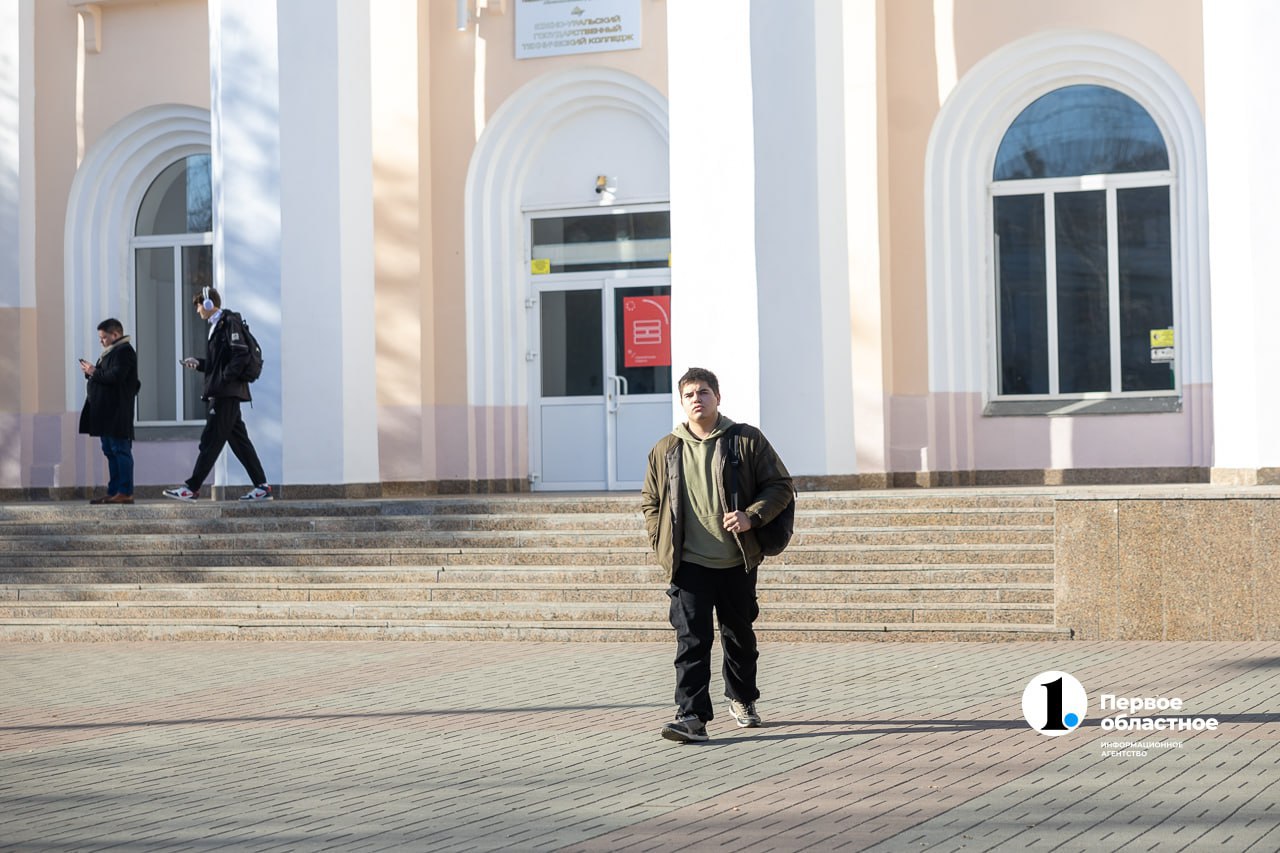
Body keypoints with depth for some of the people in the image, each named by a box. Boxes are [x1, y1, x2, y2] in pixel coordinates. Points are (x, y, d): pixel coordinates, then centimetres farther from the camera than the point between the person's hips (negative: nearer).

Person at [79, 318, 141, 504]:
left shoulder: (124, 352, -11)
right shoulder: (111, 351, 21)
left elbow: (115, 377, -22)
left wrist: (94, 372, -13)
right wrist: (91, 372, 5)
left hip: (117, 413, -10)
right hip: (106, 413, 10)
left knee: (120, 451, -8)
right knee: (110, 452, 11)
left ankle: (125, 492, -7)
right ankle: (113, 492, 14)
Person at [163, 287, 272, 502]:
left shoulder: (230, 322, -10)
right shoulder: (218, 325, 19)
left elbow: (241, 354, -19)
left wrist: (224, 379, -20)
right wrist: (198, 363, 10)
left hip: (226, 393, -10)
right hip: (223, 393, 10)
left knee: (210, 440, -7)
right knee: (239, 440, 9)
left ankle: (192, 488, -6)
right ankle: (261, 486, 10)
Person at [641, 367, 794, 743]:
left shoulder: (747, 441, 0)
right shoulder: (665, 450, 6)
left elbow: (780, 486, 0)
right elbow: (650, 501, 17)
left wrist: (752, 516, -16)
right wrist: (662, 543, 4)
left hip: (737, 561, 0)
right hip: (689, 564, 0)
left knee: (739, 635, 16)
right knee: (691, 638, -11)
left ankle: (742, 699, 38)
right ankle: (692, 716, -15)